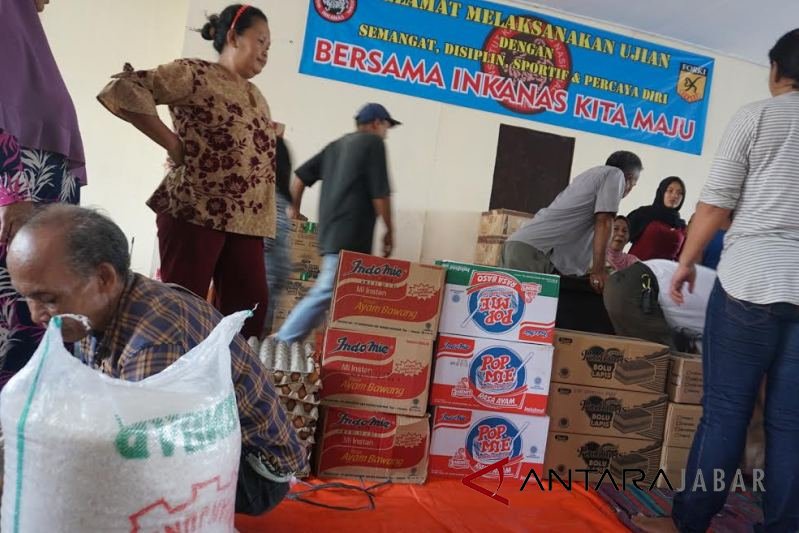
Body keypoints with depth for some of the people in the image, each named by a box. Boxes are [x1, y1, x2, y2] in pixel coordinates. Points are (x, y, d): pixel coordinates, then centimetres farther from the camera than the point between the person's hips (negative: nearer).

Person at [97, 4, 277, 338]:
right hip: (196, 211, -7)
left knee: (249, 303, 4)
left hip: (245, 220, 8)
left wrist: (272, 135, 14)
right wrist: (171, 142, -12)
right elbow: (123, 90, -13)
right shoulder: (194, 74, -3)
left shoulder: (255, 95, 21)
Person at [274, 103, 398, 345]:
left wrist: (295, 208, 28)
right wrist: (389, 231, -1)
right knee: (325, 294, -9)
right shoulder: (373, 143, -2)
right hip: (351, 236, -9)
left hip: (330, 232, 9)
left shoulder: (336, 145, 20)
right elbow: (380, 194, -9)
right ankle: (282, 344, -8)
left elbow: (300, 176, 16)